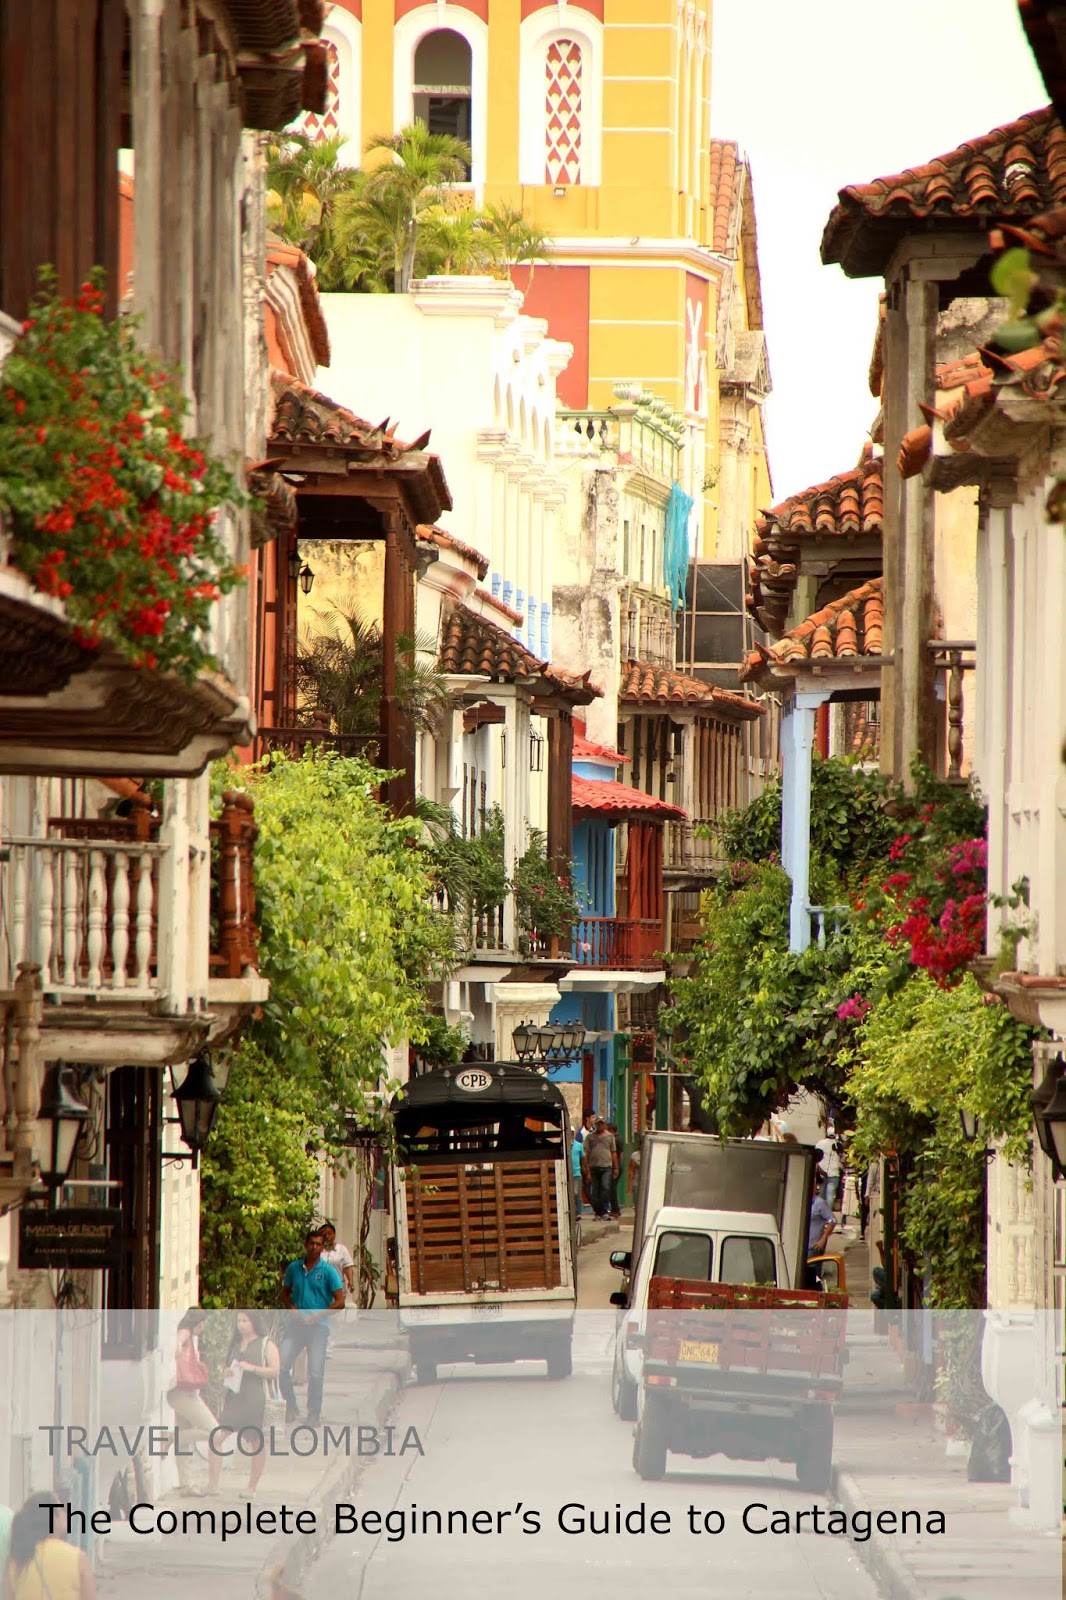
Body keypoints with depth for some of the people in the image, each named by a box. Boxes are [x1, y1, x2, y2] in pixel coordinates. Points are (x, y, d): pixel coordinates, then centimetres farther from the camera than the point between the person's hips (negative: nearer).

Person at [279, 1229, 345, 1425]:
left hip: (318, 1327, -3)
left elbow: (340, 1302, -4)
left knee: (315, 1374, -5)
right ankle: (291, 1407, 8)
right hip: (296, 1325, 3)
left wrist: (316, 1316, -12)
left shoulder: (329, 1271, -2)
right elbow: (285, 1292, 22)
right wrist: (292, 1308, 0)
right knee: (282, 1366, -7)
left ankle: (314, 1413, 8)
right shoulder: (293, 1268, 9)